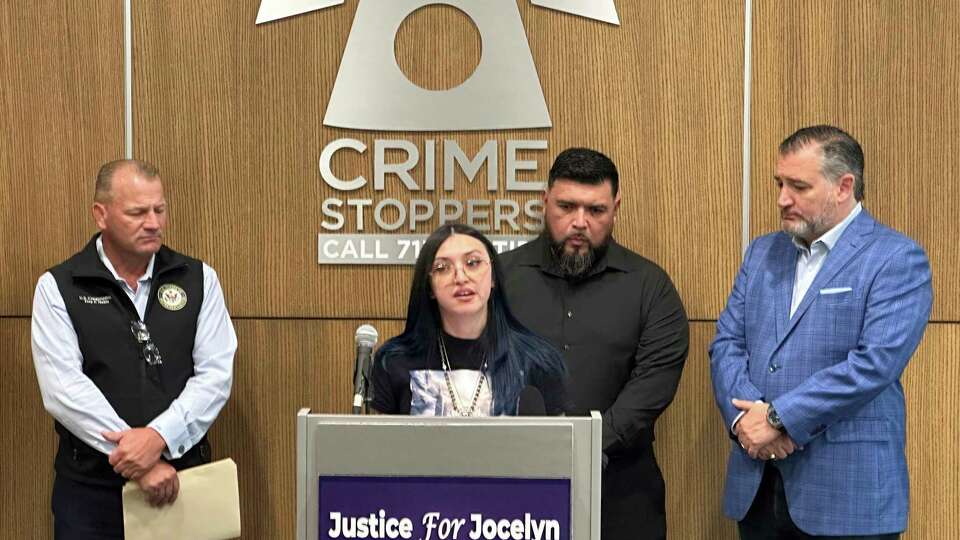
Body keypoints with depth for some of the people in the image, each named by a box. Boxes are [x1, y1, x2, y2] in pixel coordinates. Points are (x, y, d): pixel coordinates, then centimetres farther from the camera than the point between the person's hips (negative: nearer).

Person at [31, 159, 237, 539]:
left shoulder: (199, 280, 3)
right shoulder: (58, 288, -2)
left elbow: (215, 374, -5)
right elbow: (64, 387, -12)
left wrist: (159, 437, -20)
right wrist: (139, 458, -19)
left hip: (182, 478, 1)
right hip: (90, 488, -1)